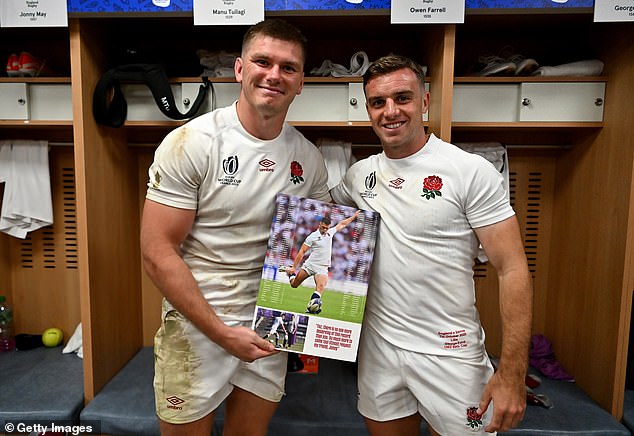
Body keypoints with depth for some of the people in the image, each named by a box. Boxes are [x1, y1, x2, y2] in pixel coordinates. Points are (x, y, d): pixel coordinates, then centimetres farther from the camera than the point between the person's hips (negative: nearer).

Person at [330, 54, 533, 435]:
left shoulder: (472, 171, -12)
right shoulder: (359, 174, 2)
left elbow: (513, 271, -13)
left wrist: (512, 372, -17)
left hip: (449, 352, -4)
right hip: (378, 347, 4)